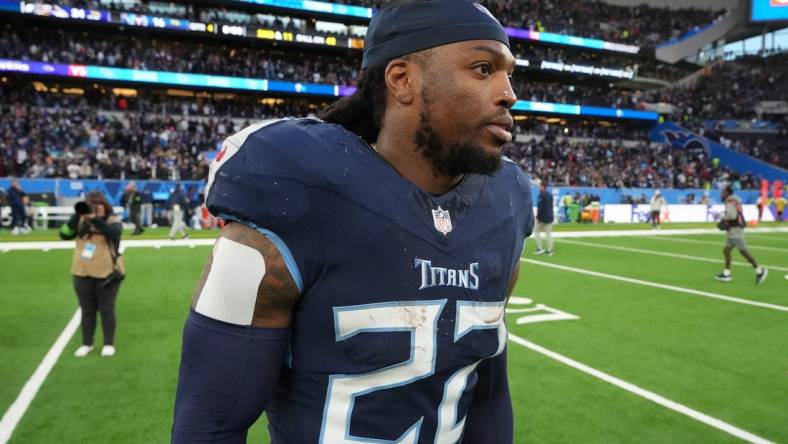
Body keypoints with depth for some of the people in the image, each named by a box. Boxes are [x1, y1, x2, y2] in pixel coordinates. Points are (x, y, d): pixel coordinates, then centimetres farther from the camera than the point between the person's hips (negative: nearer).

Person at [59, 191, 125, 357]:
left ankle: (109, 344, 20)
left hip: (106, 274, -3)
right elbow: (64, 235, -6)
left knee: (106, 310, 7)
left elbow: (114, 233, -27)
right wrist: (77, 216, -16)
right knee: (87, 311, 15)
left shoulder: (112, 221, -6)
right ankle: (87, 343, 28)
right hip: (82, 274, 4)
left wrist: (95, 219, -31)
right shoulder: (81, 222, 4)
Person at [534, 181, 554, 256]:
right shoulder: (550, 195, 12)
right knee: (548, 233, 7)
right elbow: (551, 206, 17)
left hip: (542, 216, -7)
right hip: (549, 217, 7)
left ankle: (540, 248, 0)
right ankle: (549, 250, 6)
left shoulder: (541, 195, -14)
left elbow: (540, 207, -20)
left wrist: (538, 217, -17)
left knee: (536, 231, 7)